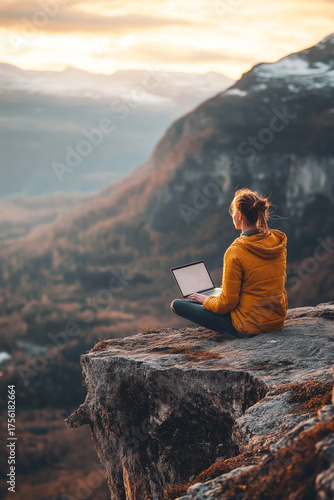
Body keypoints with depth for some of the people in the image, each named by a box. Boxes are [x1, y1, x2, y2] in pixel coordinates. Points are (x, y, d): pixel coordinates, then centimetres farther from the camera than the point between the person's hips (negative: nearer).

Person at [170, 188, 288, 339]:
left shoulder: (235, 252, -23)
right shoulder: (279, 242, -2)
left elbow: (227, 303, -20)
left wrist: (206, 300, 3)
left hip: (248, 327, -7)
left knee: (176, 304, 0)